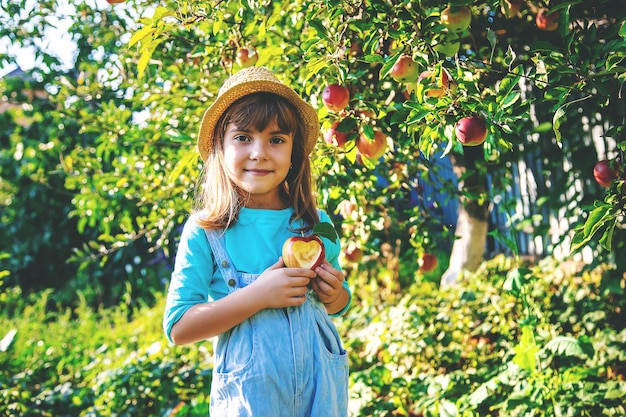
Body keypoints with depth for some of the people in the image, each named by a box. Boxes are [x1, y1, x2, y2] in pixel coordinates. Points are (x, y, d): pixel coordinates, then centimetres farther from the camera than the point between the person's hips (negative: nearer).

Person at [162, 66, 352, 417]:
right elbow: (178, 327, -12)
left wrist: (333, 294, -8)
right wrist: (258, 295, -21)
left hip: (323, 387, 3)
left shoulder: (317, 224, 1)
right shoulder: (205, 231, -8)